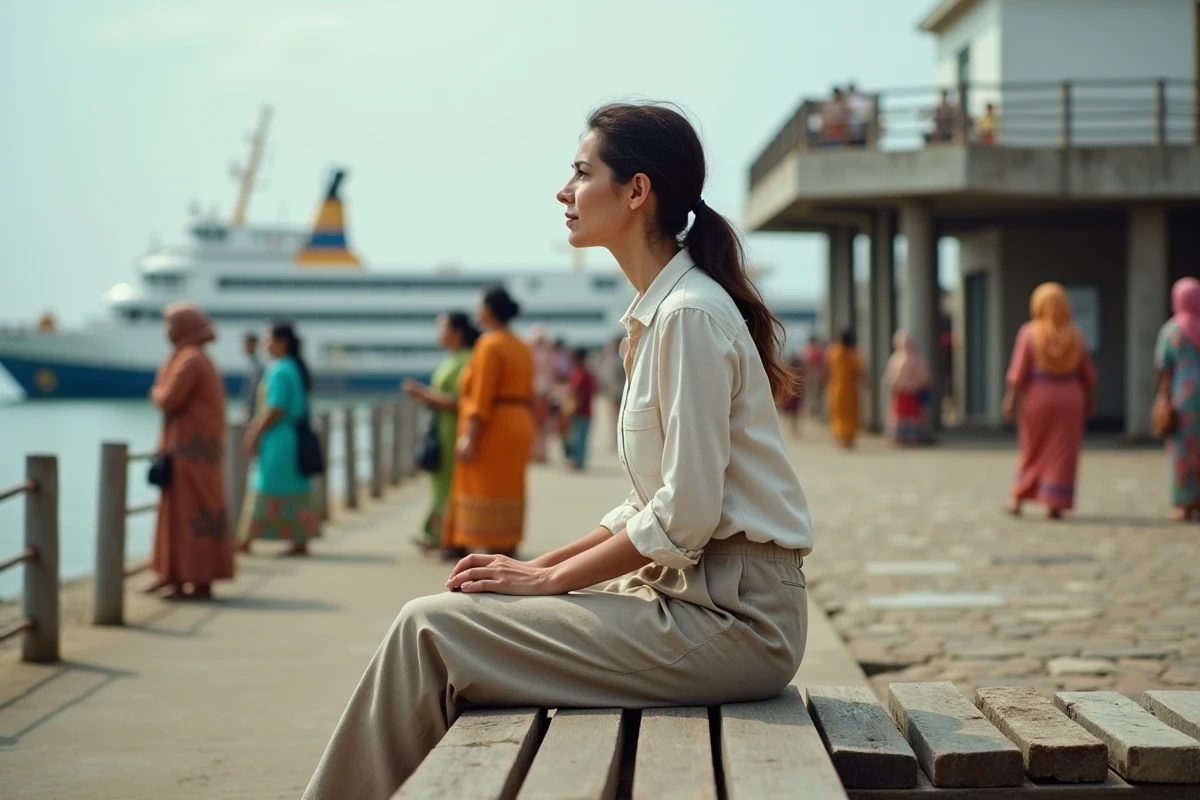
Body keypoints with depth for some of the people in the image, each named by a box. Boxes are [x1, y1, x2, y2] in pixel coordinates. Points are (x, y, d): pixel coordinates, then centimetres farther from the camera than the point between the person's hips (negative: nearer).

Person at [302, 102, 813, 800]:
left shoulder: (691, 313, -15)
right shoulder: (662, 311, 16)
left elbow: (686, 517, -19)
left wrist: (547, 579, -10)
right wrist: (542, 565, 7)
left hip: (731, 616, -9)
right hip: (697, 591, 9)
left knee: (431, 631, -11)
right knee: (455, 611, 7)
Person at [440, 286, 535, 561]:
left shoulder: (489, 345, -12)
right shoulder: (522, 347, 13)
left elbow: (481, 397, -18)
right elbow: (527, 395, 12)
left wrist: (469, 437, -18)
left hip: (492, 428, -8)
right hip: (519, 426, 8)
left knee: (488, 490, -4)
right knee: (508, 489, 10)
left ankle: (494, 549, -4)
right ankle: (507, 546, 11)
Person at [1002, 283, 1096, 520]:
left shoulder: (1029, 333, -7)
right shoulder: (1074, 335, 3)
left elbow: (1018, 373, -12)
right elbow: (1088, 375, 6)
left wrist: (1011, 399, -9)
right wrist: (1089, 402, 16)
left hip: (1037, 397, -1)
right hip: (1069, 399, 1)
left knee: (1032, 451, 12)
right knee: (1062, 453, 4)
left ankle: (1018, 499, 13)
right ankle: (1054, 503, 0)